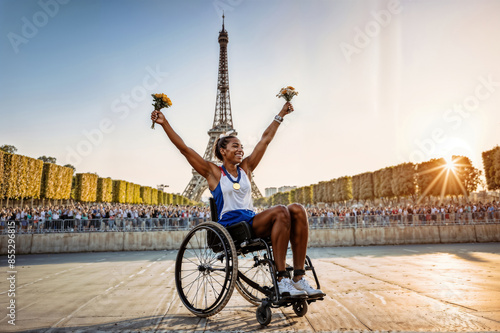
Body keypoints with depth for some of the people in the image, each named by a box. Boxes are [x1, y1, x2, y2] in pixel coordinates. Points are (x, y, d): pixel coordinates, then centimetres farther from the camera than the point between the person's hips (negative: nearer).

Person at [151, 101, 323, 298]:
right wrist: (164, 123, -3)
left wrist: (280, 115, 28)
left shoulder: (246, 168, 19)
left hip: (253, 222, 6)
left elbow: (265, 140, 23)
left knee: (297, 210, -19)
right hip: (230, 225, -6)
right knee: (280, 211, -29)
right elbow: (184, 149, 0)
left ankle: (298, 278, -22)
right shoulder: (213, 172, 6)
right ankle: (282, 281, -29)